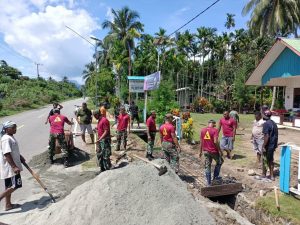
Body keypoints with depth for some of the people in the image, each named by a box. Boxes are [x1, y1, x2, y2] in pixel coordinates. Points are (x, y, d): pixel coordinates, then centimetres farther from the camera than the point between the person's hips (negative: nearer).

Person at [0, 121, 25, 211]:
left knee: (9, 186, 17)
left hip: (11, 167, 10)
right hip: (10, 167, -10)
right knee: (14, 186, -7)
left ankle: (8, 204, 27)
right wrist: (14, 167, -28)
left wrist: (20, 157, 23)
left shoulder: (11, 137, 10)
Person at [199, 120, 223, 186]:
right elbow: (215, 141, -20)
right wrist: (219, 150, -10)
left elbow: (201, 142, 6)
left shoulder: (202, 130, 3)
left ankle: (209, 183, 15)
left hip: (206, 151, 4)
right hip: (214, 151, -4)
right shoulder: (215, 130, -11)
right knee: (219, 162, 24)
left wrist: (200, 152, 13)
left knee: (207, 167, 10)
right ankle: (215, 176, 25)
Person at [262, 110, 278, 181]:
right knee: (271, 160, 16)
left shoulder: (266, 124, -19)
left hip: (268, 146, -8)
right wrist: (275, 145, 22)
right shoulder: (274, 123, 10)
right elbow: (276, 135, 16)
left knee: (265, 160, 5)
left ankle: (264, 174, 16)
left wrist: (264, 146, -21)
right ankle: (271, 175, 22)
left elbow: (266, 136, -25)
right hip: (273, 145, 8)